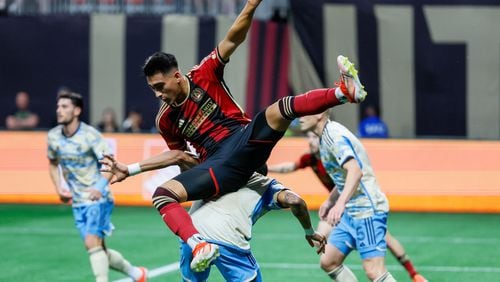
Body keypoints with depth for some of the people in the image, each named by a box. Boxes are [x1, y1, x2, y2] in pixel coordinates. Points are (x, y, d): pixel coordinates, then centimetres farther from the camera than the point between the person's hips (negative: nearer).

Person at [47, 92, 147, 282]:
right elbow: (53, 164, 19)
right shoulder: (53, 136, 2)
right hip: (78, 202, 6)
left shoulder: (90, 135, -15)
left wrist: (100, 186, -34)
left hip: (98, 199, -6)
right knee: (99, 251, 9)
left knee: (92, 242, -23)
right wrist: (59, 188, 3)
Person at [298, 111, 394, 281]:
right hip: (351, 212, 10)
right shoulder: (327, 136, 12)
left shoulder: (334, 135, -18)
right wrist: (330, 201, 34)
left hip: (368, 210, -10)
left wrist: (340, 203, -47)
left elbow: (355, 171, -35)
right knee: (328, 262, 10)